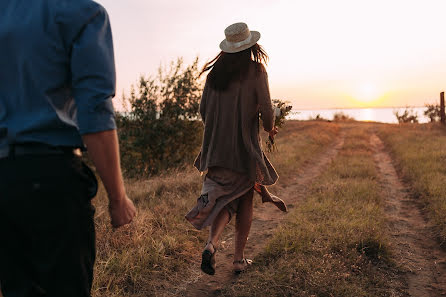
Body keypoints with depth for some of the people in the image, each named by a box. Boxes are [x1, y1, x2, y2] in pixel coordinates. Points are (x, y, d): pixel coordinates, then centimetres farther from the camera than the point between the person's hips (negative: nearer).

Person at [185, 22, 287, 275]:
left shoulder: (215, 72, 5)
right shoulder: (256, 70, -7)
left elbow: (203, 110, 7)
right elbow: (266, 109, -10)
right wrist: (270, 128, 12)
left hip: (216, 147, 4)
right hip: (245, 145, -3)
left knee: (224, 198, 13)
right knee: (245, 200, 11)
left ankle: (211, 243, -13)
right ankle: (239, 259, 18)